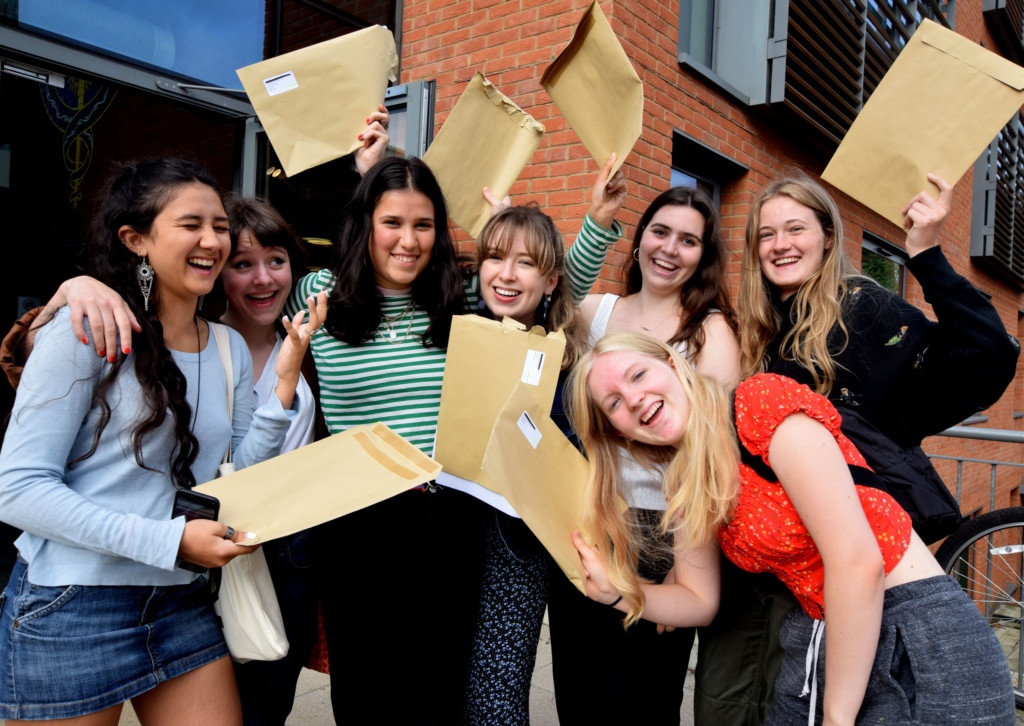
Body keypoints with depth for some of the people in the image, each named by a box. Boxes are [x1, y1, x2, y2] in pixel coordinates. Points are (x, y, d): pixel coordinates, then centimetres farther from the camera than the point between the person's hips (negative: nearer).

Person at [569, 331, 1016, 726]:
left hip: (923, 645, -7)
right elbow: (699, 600, 8)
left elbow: (857, 560, -22)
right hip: (817, 647, 7)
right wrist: (616, 590, -9)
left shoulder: (762, 402, -19)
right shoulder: (685, 486, 4)